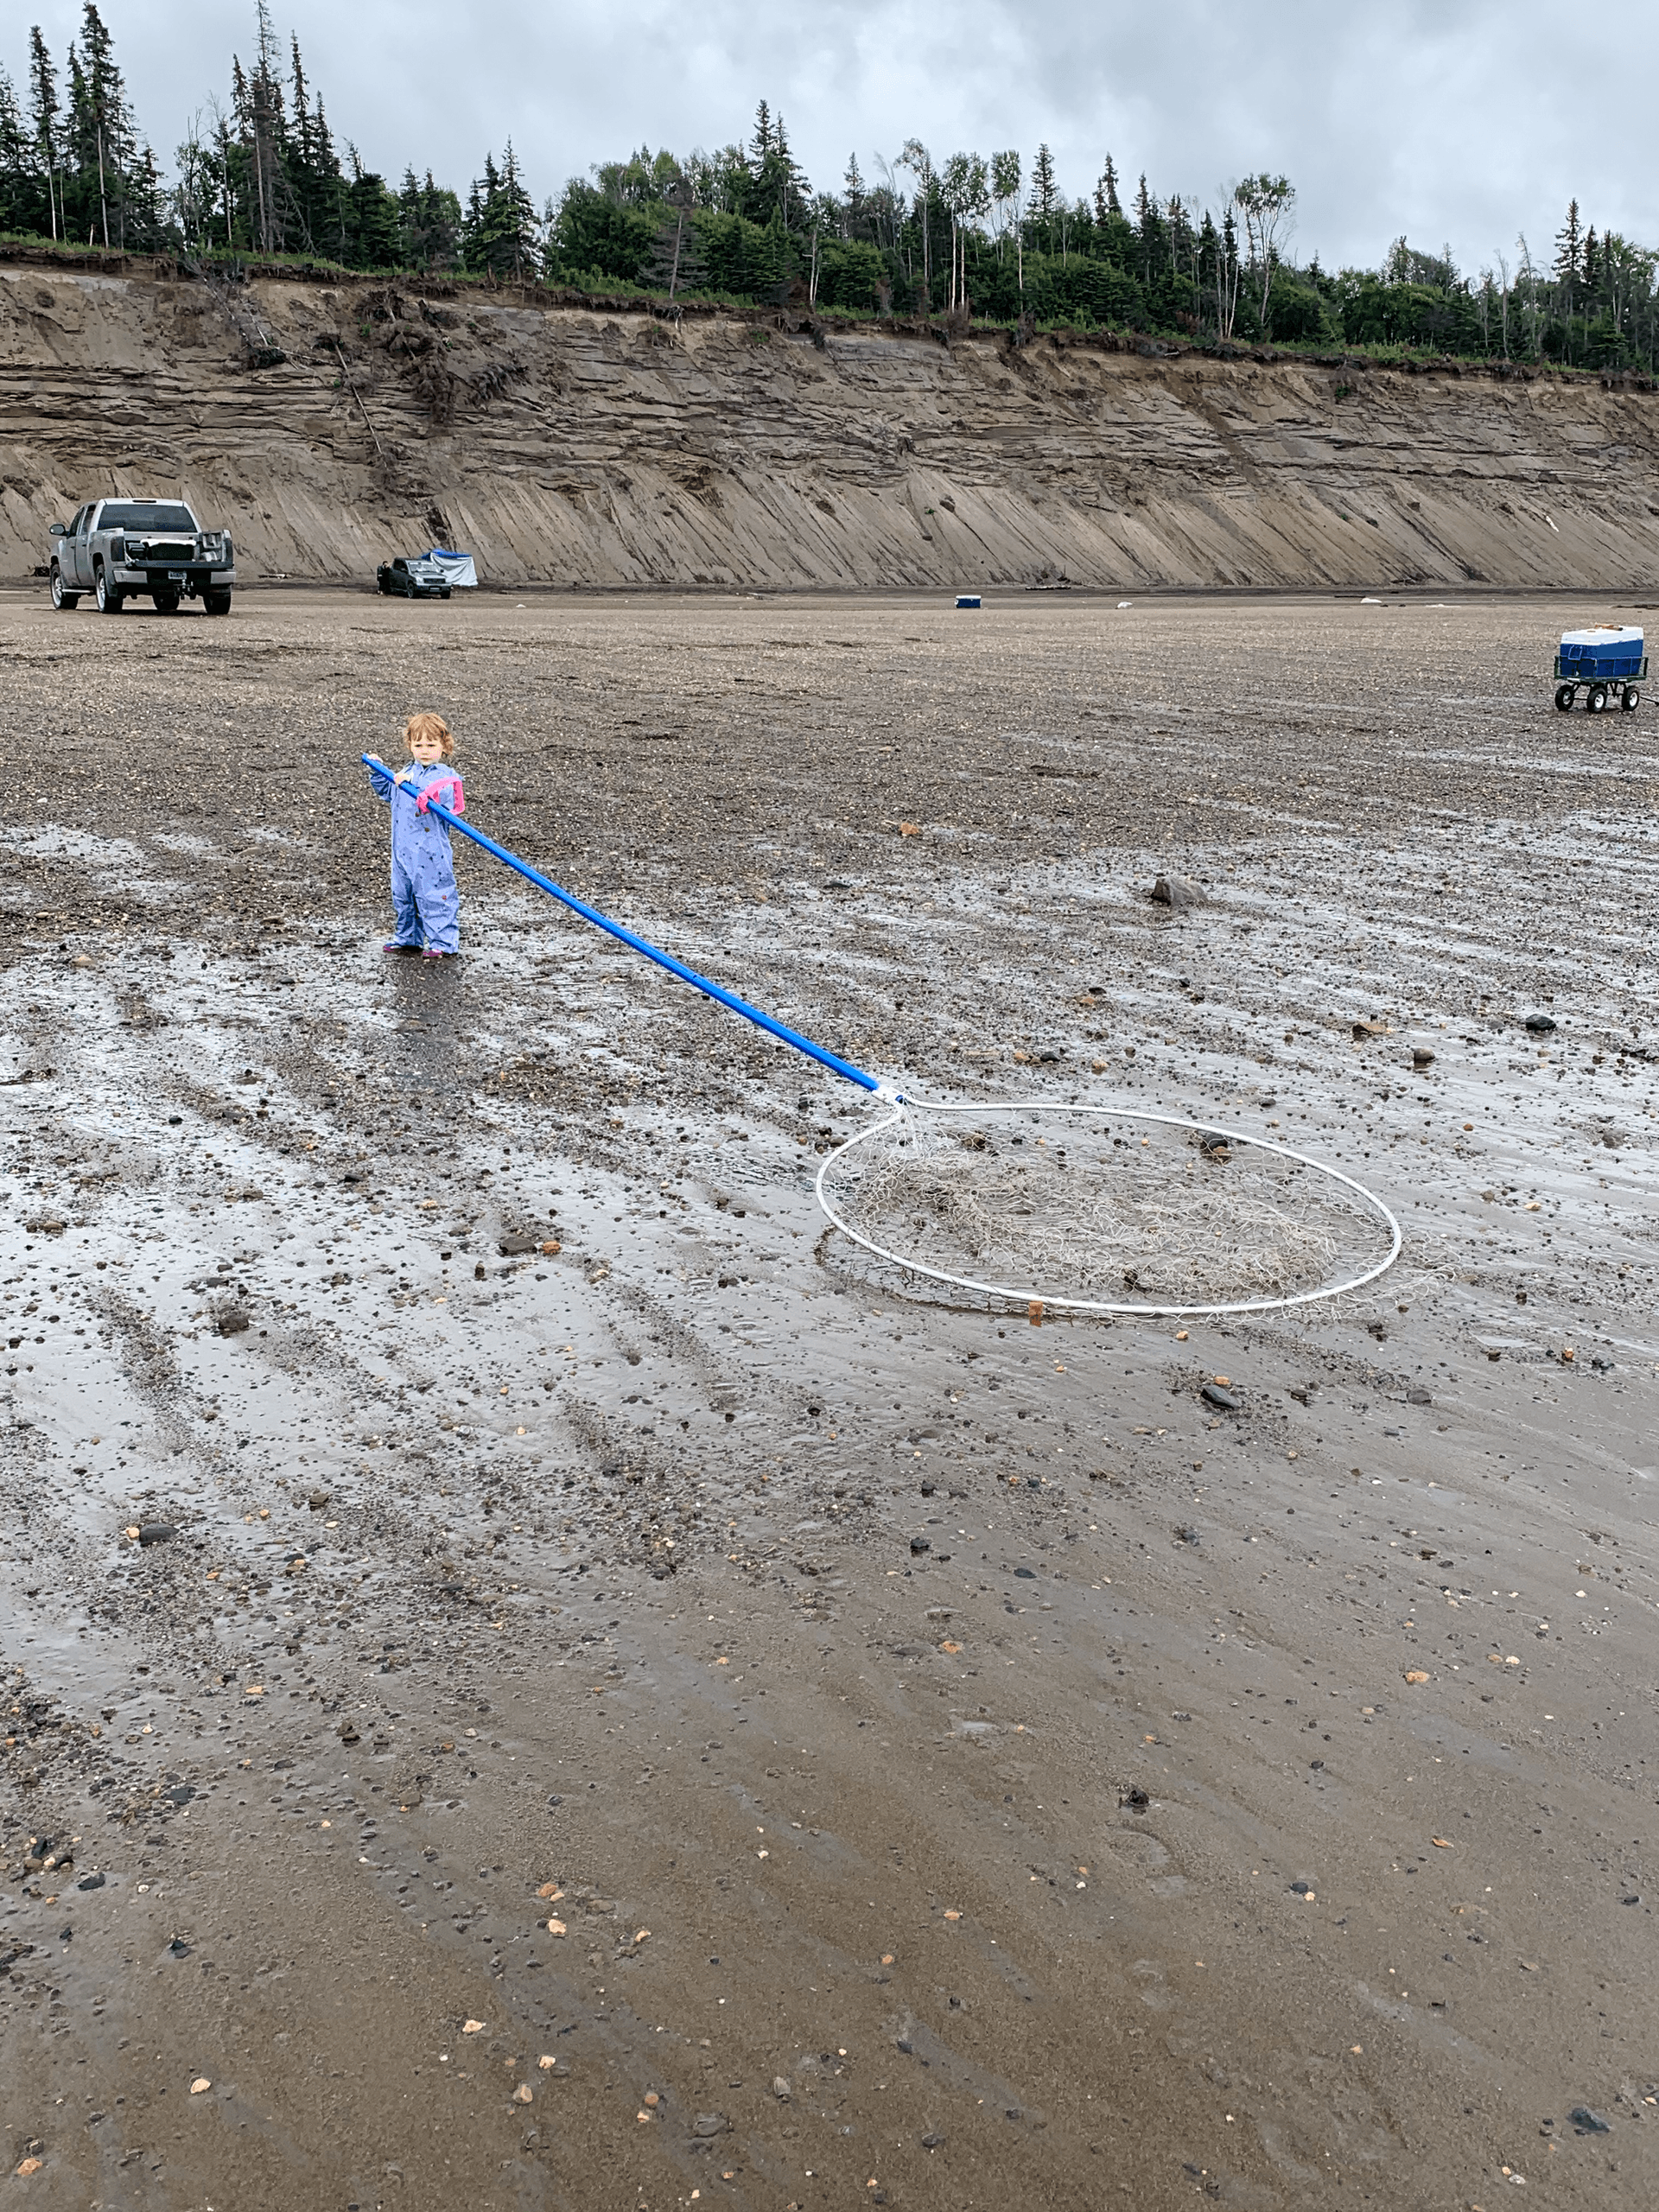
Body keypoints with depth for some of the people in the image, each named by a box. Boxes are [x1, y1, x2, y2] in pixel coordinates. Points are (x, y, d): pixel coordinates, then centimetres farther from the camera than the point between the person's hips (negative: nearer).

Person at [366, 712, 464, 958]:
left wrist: (412, 787, -31)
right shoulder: (407, 772, 13)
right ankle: (409, 939, 30)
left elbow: (444, 803, -27)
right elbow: (388, 793, 28)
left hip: (431, 851, -8)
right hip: (403, 849, 8)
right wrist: (379, 773, 13)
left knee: (434, 895, -4)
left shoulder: (445, 776, -10)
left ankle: (444, 944, 5)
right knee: (403, 895, 16)